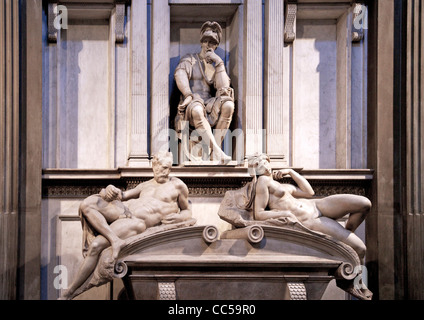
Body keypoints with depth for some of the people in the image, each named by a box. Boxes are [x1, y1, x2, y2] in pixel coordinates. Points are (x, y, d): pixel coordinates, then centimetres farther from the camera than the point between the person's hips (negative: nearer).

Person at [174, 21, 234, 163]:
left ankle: (216, 149, -30)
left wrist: (219, 63, -4)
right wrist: (188, 95, -26)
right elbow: (180, 74, -11)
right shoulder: (189, 59, 13)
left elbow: (223, 86, 2)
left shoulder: (216, 64, 22)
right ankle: (217, 151, -45)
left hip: (209, 104, 4)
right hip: (192, 105, -3)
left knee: (228, 105, -30)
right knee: (197, 110, -41)